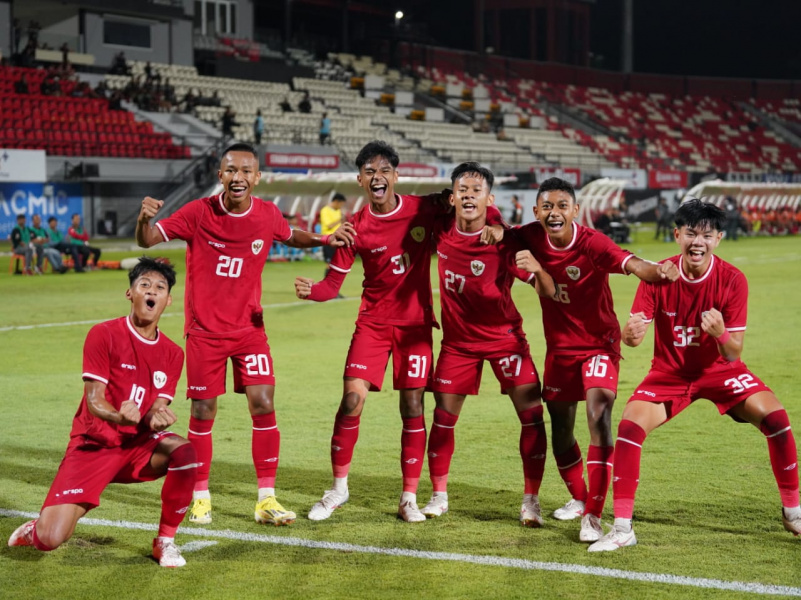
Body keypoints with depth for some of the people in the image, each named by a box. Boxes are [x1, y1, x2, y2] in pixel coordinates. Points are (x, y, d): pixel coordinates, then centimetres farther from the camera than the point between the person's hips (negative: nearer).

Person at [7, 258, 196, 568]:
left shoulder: (172, 353, 4)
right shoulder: (104, 335, -9)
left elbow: (157, 409, -3)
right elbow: (94, 401, -14)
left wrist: (157, 417, -29)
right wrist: (119, 416, -37)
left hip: (139, 445, 4)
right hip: (94, 445, -4)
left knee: (185, 453, -31)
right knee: (50, 540, -20)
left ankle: (165, 541, -10)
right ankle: (36, 530, 20)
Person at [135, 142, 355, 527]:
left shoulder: (267, 214, -3)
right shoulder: (199, 213, -10)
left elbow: (290, 236, 20)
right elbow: (147, 241, -8)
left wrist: (324, 239, 3)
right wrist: (145, 219, -30)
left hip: (249, 327, 2)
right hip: (205, 331, -2)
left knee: (263, 405, -7)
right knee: (202, 412, 2)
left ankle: (266, 500, 3)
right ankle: (200, 497, 19)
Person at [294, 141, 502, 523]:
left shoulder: (426, 209, -6)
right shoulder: (355, 227, -5)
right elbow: (333, 282, -4)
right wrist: (310, 291, -26)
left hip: (415, 322, 0)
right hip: (372, 323, 0)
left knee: (413, 407, -1)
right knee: (352, 400, -9)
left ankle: (409, 498, 11)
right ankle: (338, 488, 9)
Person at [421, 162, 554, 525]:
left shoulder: (505, 242, -21)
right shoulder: (441, 233, -12)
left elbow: (548, 292, -24)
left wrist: (536, 268, -46)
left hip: (504, 336, -3)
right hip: (458, 339, 3)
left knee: (532, 416, -10)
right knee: (443, 417, 3)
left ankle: (530, 501, 2)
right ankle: (439, 496, 21)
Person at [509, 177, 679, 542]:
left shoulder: (592, 243, -23)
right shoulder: (533, 237, -9)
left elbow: (631, 264, -40)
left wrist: (658, 271, -63)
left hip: (599, 343, -5)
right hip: (559, 346, 5)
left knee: (599, 418, -22)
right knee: (560, 428, 14)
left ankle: (593, 516, -19)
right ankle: (578, 498, 41)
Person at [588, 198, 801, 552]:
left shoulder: (732, 280, -17)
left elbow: (733, 355, -17)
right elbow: (633, 334, -21)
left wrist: (721, 334, -40)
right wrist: (631, 333, -45)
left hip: (719, 368, 0)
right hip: (670, 371, 0)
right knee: (630, 424, -22)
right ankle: (622, 528, -12)